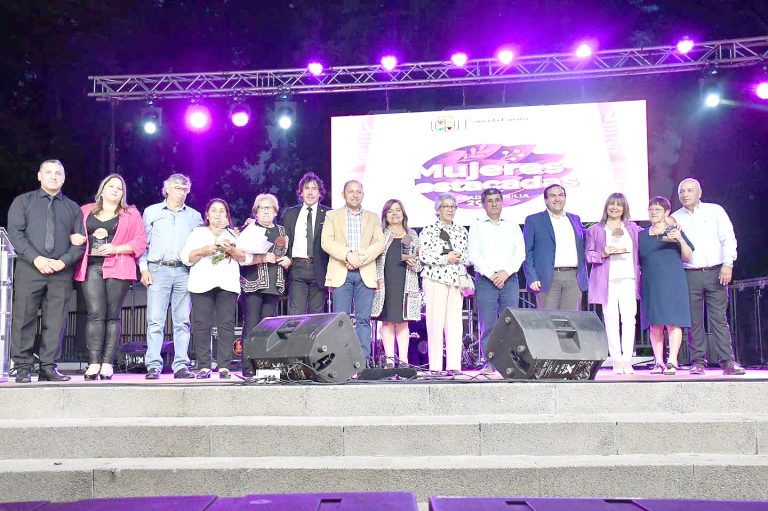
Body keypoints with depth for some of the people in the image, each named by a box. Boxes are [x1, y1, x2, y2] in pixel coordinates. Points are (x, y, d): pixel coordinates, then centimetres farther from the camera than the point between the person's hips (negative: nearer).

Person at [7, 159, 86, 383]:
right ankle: (23, 368, 5)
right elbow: (15, 234, 0)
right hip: (29, 269, -1)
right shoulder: (23, 201, 12)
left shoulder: (73, 208, 17)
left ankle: (48, 368, 5)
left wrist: (64, 261, -9)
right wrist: (36, 258, -13)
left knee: (56, 321, -1)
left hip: (62, 272, 2)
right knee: (24, 319, -2)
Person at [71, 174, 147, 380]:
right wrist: (73, 238, -3)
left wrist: (115, 249, -8)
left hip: (117, 269, -1)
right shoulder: (85, 211, 19)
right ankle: (93, 363, -8)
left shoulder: (131, 214, 12)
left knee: (112, 316, -1)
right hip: (91, 268, 1)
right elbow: (73, 233, 20)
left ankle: (107, 363, 1)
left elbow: (140, 243, 4)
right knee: (95, 314, -9)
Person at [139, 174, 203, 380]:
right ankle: (154, 366, -4)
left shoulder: (194, 216, 16)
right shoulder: (151, 212, 13)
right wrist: (144, 269, 0)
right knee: (155, 320, -6)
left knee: (183, 321, 0)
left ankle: (181, 366, 2)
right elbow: (143, 242, 10)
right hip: (158, 270, -1)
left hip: (184, 272, 2)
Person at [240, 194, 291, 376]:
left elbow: (287, 254, 27)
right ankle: (248, 368, -4)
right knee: (251, 324, -6)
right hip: (253, 284, -4)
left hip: (274, 284, 4)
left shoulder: (281, 231, 17)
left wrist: (288, 261, 5)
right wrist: (263, 258, -14)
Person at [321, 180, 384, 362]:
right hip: (341, 274, -1)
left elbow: (379, 243, 4)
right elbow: (326, 242, -1)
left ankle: (363, 359, 1)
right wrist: (348, 255, -15)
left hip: (366, 274, 1)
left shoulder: (373, 217, 17)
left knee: (363, 319, -1)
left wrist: (360, 258, -12)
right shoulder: (332, 216, 12)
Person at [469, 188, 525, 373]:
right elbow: (474, 255, 0)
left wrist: (506, 272, -9)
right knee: (487, 325, -3)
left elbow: (520, 252, 6)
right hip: (485, 281, -2)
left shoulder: (513, 226, 16)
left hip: (509, 280, 2)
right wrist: (490, 274, -11)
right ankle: (489, 363, 1)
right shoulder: (477, 227, 10)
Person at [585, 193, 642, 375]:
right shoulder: (595, 230, 11)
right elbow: (589, 255, 7)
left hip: (628, 278, 1)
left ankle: (627, 360, -3)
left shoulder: (633, 228, 17)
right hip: (607, 280, -1)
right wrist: (603, 254, -10)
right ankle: (616, 360, 2)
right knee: (611, 320, -3)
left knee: (629, 319, -7)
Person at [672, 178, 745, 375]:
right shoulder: (675, 218, 11)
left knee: (719, 319, -3)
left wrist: (728, 265, -7)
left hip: (715, 272, -1)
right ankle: (698, 362, 6)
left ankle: (728, 361, -2)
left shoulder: (715, 210, 8)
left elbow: (728, 238, 3)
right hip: (690, 275, 1)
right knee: (694, 321, 1)